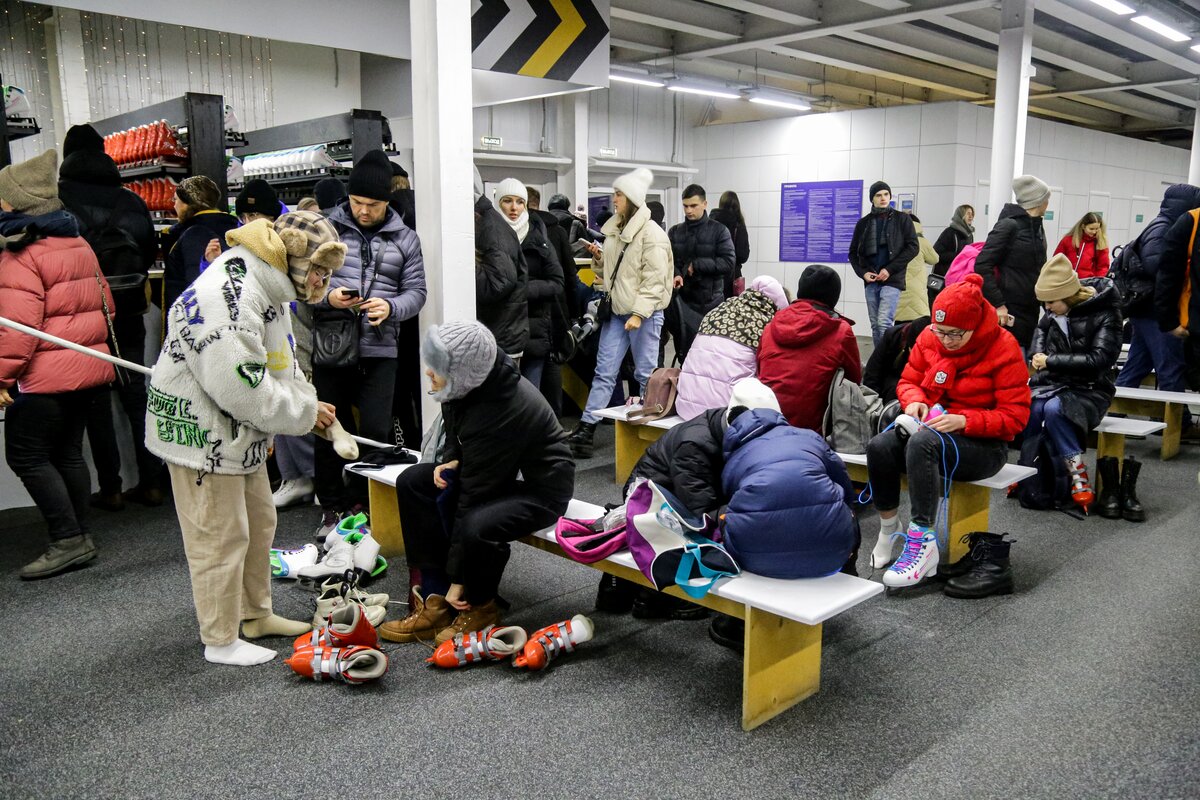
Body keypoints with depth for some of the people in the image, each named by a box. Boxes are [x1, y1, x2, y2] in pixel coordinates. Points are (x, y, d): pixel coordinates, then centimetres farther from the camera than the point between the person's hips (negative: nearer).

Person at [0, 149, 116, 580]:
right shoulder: (78, 245, 12)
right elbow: (103, 303, 18)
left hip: (45, 377, -9)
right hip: (86, 368, 9)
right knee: (67, 451, 14)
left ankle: (68, 540, -1)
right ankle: (80, 537, 19)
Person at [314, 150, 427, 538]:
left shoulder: (404, 238, 8)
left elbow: (416, 291, 7)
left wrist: (391, 307, -14)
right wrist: (327, 296, -16)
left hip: (379, 350, 0)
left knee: (376, 431, 0)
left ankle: (366, 506, 17)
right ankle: (332, 508, 24)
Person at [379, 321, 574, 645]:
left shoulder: (500, 412, -33)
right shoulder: (471, 383, -11)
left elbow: (475, 494, -29)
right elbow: (456, 434, 13)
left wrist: (457, 580, -22)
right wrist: (451, 460, -11)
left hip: (539, 487, -9)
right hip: (494, 470, 9)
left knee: (475, 527, -35)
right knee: (411, 482, -5)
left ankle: (481, 606, -2)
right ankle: (435, 600, -5)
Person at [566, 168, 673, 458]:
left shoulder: (651, 233, -13)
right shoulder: (613, 229, 11)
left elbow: (654, 280, -16)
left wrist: (639, 313, -22)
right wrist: (598, 258, 2)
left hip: (645, 314, -7)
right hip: (617, 310, 7)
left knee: (646, 374, 5)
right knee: (604, 372, 6)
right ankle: (586, 429, 8)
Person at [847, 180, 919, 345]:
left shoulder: (902, 219, 4)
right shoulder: (863, 223, 11)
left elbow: (913, 247, -2)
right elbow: (853, 253, 15)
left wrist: (889, 270, -10)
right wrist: (862, 273, -2)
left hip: (892, 279, -4)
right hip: (871, 281, 4)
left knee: (884, 322, -17)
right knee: (875, 325, 7)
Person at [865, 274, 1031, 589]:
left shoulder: (1003, 348, -11)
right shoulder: (929, 338, 2)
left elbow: (1015, 416, -12)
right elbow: (908, 380, 14)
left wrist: (963, 421, -25)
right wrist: (914, 401, -11)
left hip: (983, 444, -5)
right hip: (930, 429, 5)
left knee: (922, 443, -38)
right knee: (879, 446, -27)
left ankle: (923, 540, -36)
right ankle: (888, 529, -9)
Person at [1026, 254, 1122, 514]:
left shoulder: (1104, 315, -11)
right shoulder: (1056, 312, 6)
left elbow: (1100, 359, -20)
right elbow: (1042, 328, 29)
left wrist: (1051, 361, -20)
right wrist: (1037, 353, 8)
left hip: (1088, 391, -4)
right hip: (1051, 383, 5)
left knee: (1053, 409, -36)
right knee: (1025, 411, -28)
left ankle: (1078, 475, -24)